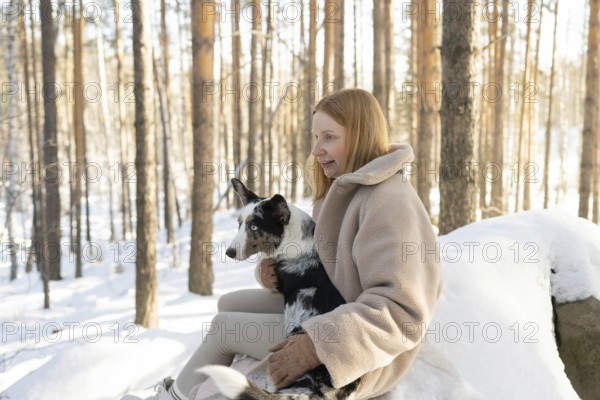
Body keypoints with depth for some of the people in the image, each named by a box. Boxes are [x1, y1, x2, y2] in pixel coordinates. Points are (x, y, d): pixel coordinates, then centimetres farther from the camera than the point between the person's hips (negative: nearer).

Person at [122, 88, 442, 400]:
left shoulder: (389, 203, -24)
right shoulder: (344, 189, 9)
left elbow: (403, 310, -32)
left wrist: (317, 346, -37)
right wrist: (276, 268, -8)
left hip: (356, 352, -10)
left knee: (224, 326, -5)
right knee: (229, 304, 12)